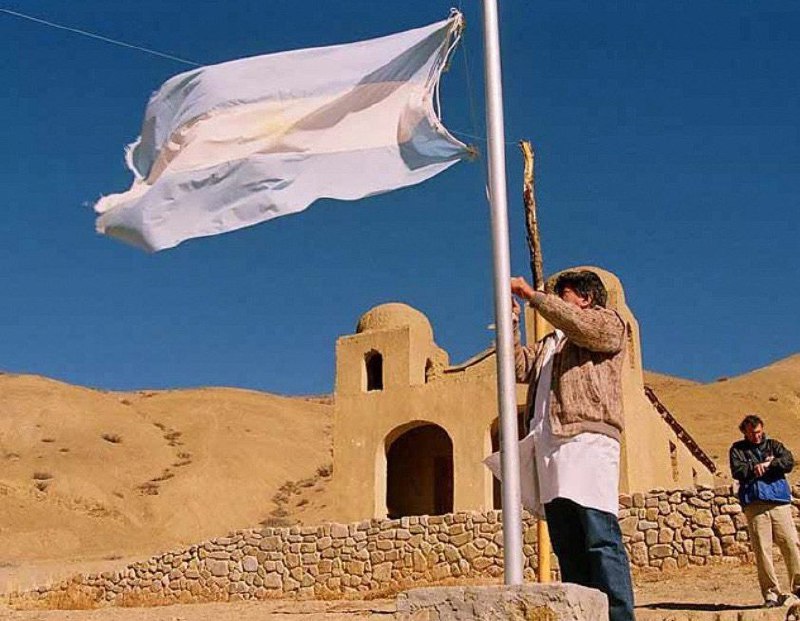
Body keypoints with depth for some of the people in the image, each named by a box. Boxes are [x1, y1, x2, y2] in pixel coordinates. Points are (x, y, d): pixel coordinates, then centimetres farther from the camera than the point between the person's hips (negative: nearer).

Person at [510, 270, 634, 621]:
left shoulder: (608, 322, 13)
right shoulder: (551, 343, 34)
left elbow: (579, 324, -8)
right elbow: (520, 368, 22)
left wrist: (533, 295, -4)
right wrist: (511, 324, 14)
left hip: (586, 439, -7)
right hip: (549, 446, 7)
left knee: (600, 537, -14)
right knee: (566, 545, 4)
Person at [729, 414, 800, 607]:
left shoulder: (773, 445, 17)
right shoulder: (737, 449, 13)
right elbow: (737, 471, -3)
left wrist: (767, 464, -8)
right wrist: (757, 467, -4)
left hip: (779, 502, 1)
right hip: (754, 506, -1)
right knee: (762, 550, -4)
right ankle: (771, 593, 1)